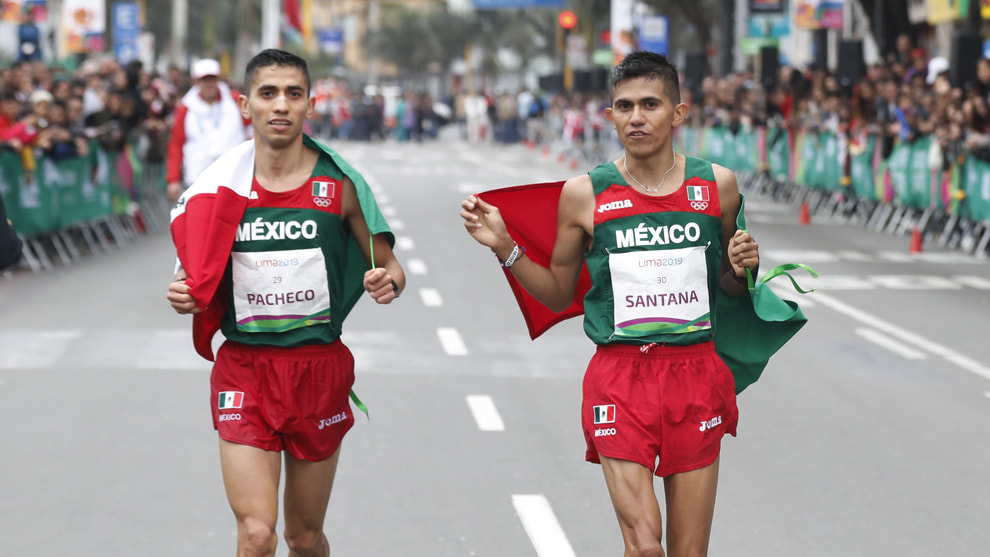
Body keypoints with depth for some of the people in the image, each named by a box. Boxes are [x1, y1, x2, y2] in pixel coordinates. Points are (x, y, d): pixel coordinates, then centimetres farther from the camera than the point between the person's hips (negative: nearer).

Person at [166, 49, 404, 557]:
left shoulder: (339, 185, -3)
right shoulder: (219, 189, -1)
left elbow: (388, 267, 7)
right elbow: (200, 279, 12)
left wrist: (388, 282, -16)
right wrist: (184, 298, -11)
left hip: (319, 368, 1)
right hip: (243, 370, -1)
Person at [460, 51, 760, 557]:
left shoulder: (716, 185, 3)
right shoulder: (585, 195, -1)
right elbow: (558, 294, 12)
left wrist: (742, 268, -5)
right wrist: (504, 247, -2)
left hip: (696, 373, 2)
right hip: (619, 376, -2)